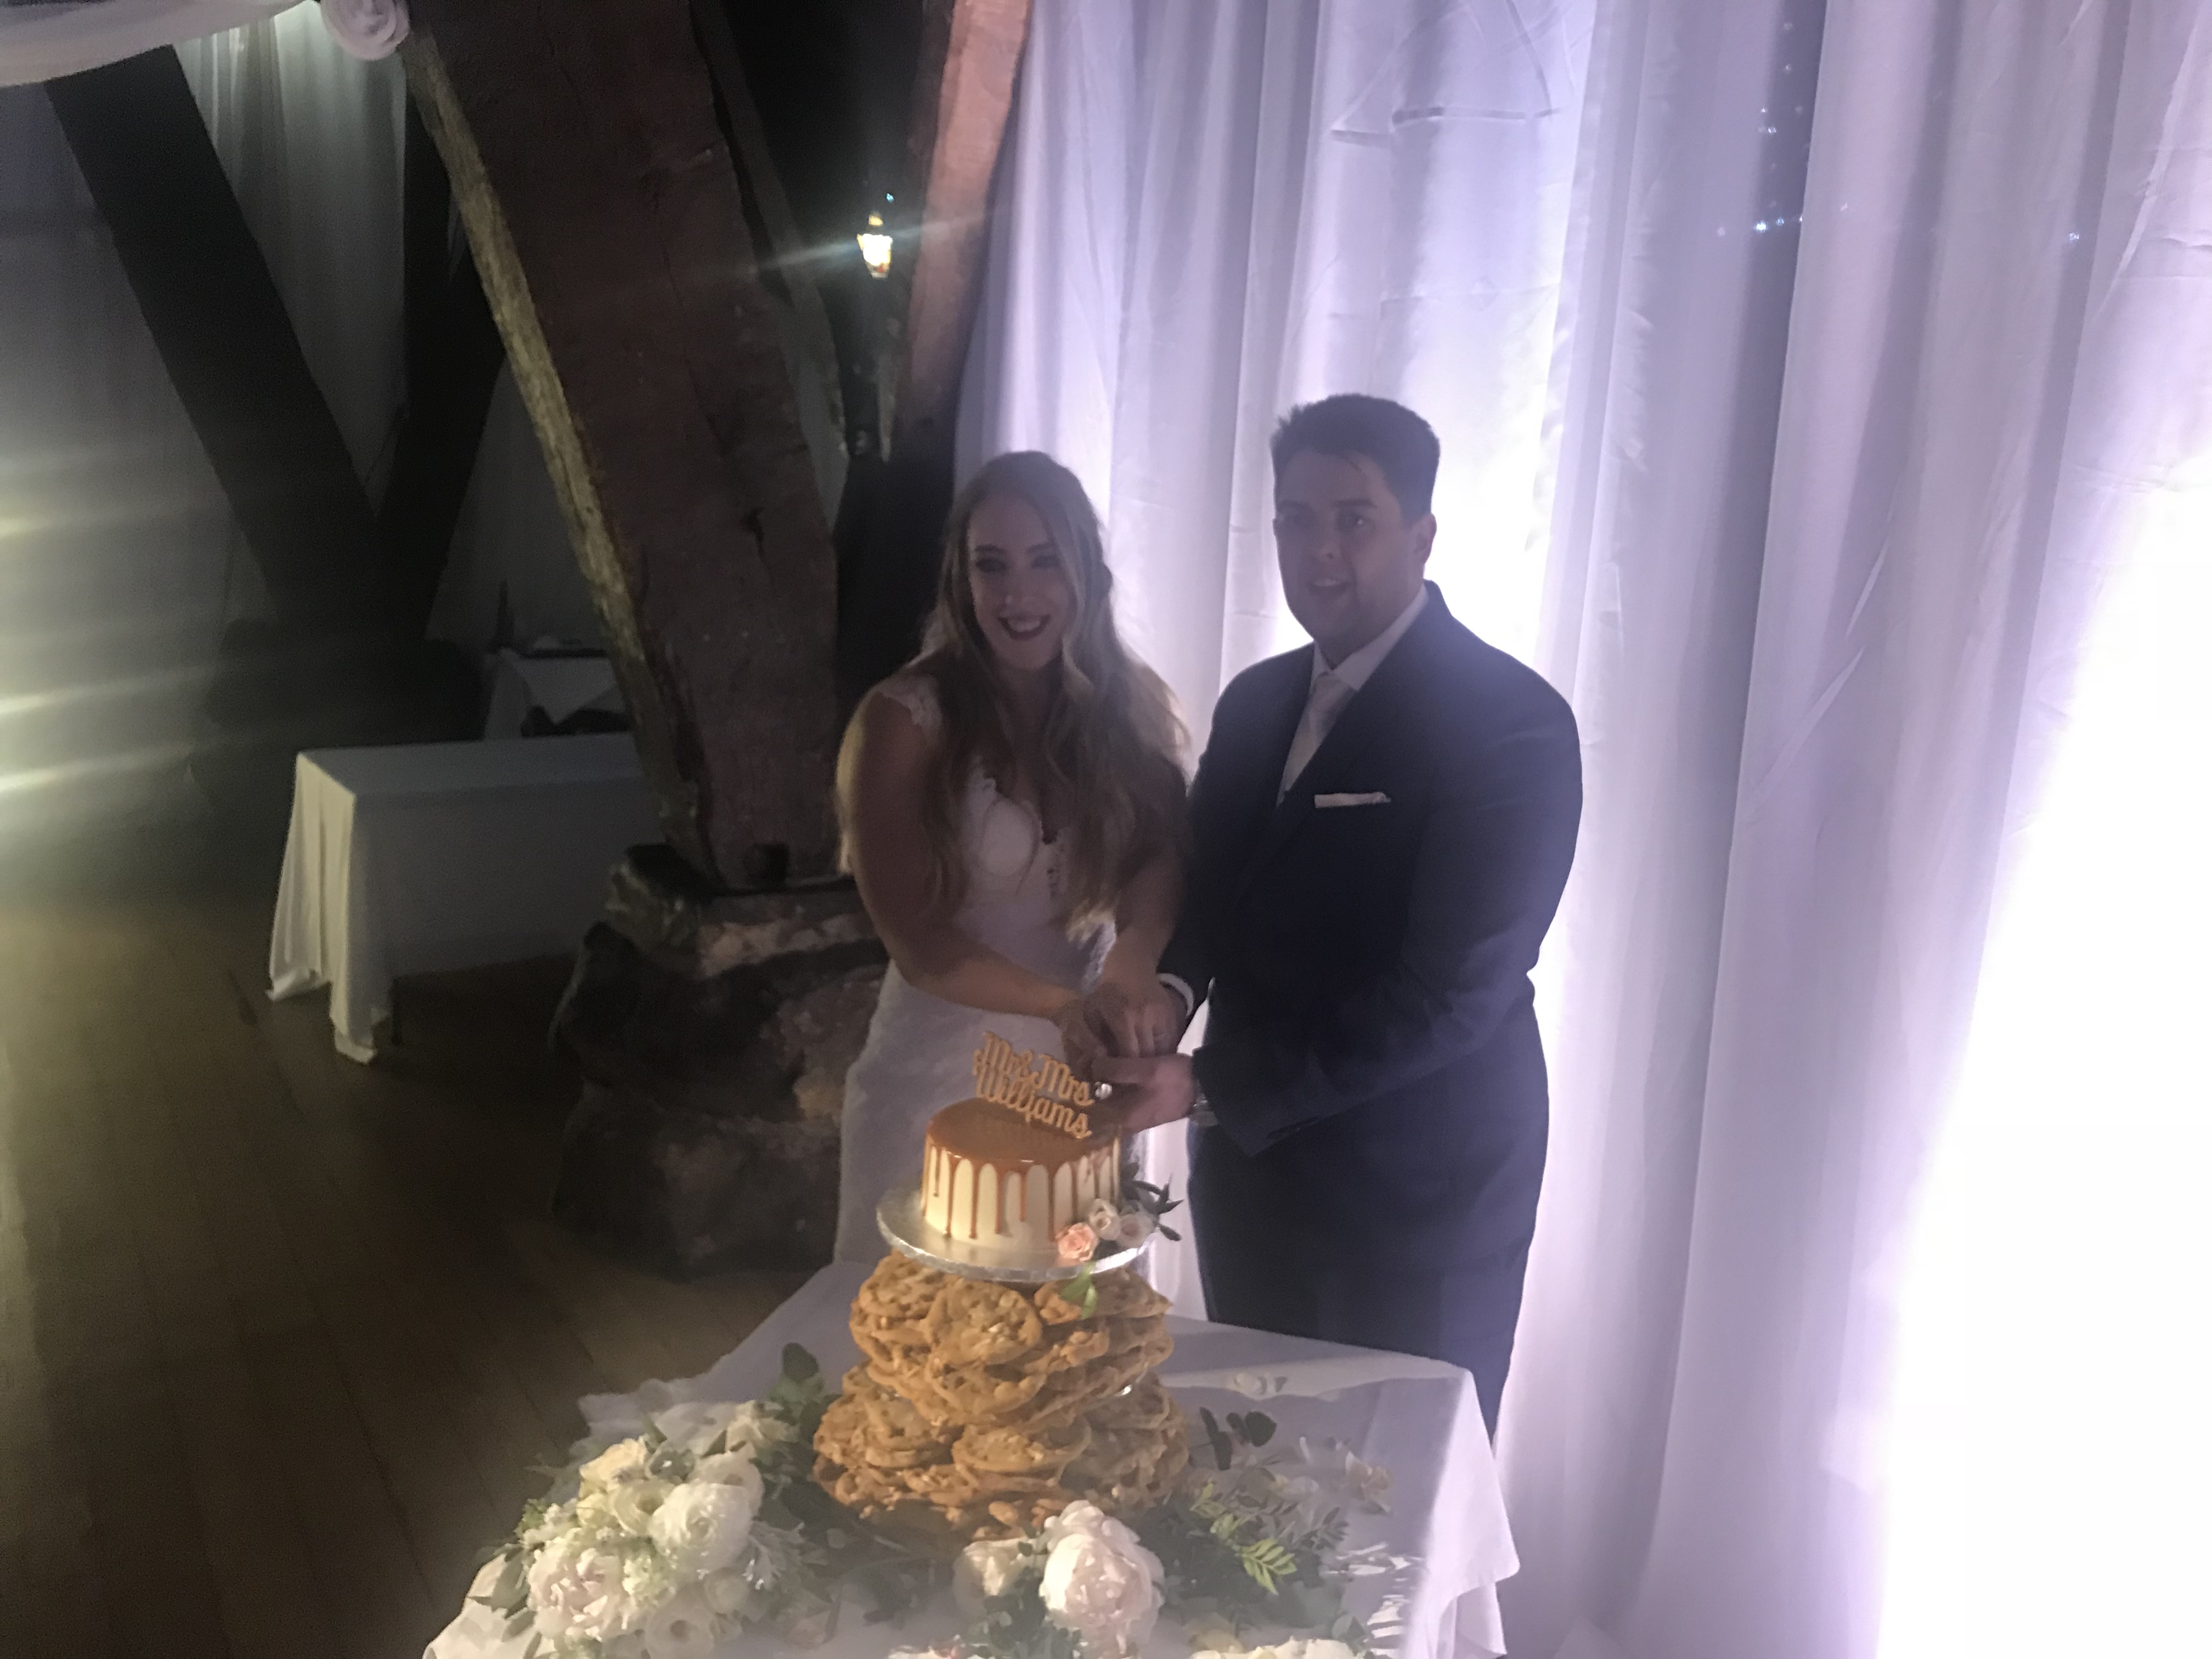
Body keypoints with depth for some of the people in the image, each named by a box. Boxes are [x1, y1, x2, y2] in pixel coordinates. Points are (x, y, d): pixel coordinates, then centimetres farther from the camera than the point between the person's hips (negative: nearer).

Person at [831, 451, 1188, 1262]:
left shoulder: (1130, 704, -1)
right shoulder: (904, 720, -12)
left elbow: (1166, 858, -11)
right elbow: (915, 941, -12)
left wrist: (1132, 959, -31)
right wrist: (1064, 1004, -23)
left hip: (1080, 1076, 3)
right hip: (943, 1077, -3)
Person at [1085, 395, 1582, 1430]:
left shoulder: (1512, 724, -17)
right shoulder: (1254, 703, 5)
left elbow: (1450, 993, -22)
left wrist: (1206, 1088, -23)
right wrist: (1170, 983, -11)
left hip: (1420, 1199, -6)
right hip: (1250, 1172, 6)